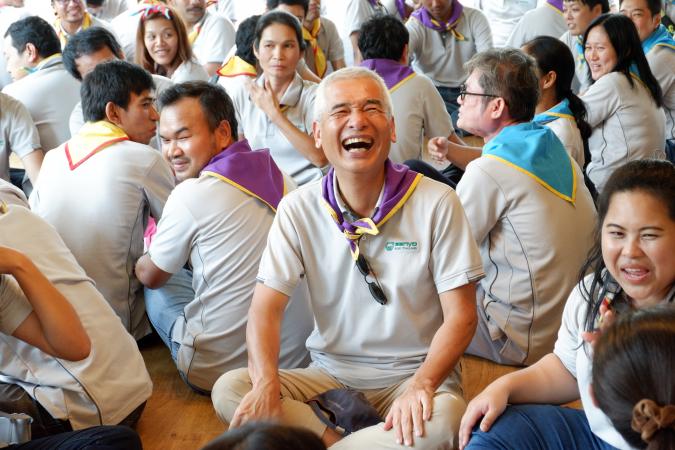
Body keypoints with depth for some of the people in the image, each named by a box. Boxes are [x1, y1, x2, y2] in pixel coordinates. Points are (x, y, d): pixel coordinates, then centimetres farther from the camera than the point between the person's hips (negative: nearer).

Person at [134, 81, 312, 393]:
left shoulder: (191, 195, -15)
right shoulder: (279, 176, 4)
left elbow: (151, 276, 2)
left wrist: (139, 259, 26)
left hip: (218, 372, -6)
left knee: (157, 288, 18)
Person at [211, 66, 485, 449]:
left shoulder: (436, 203, -8)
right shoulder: (299, 210, -1)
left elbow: (461, 315, -8)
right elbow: (266, 308, -6)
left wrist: (422, 383, -27)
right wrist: (266, 385, -26)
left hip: (412, 376, -2)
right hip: (331, 374, 2)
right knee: (228, 389, -21)